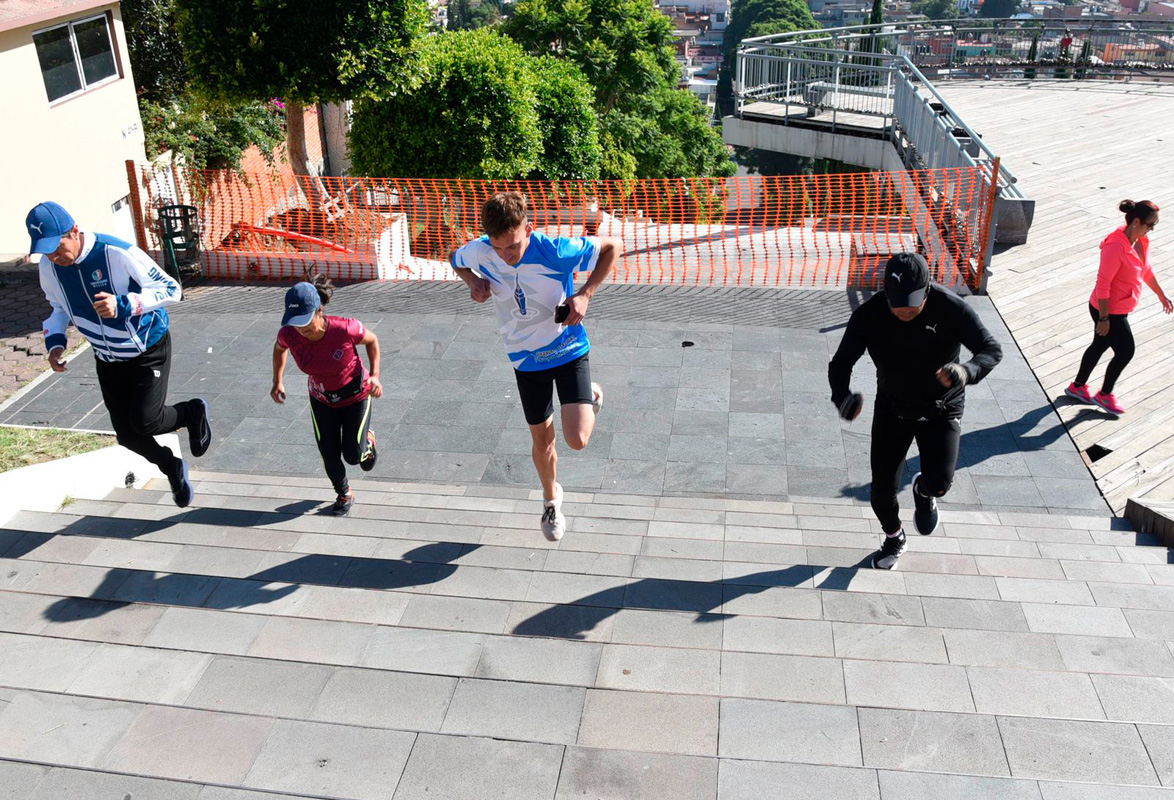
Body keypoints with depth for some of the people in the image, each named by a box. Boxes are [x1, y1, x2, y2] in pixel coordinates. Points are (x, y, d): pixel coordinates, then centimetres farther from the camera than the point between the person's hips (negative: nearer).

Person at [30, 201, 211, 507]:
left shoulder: (118, 253, -28)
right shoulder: (48, 267, -9)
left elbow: (170, 290, -24)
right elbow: (57, 307, 10)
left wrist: (123, 304, -37)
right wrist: (54, 341, -9)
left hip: (149, 349, -5)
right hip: (107, 359, 6)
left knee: (145, 422, -14)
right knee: (127, 434, 5)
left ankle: (192, 412, 18)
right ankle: (172, 467, 33)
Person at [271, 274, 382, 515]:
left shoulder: (345, 329, -35)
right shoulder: (289, 334, -26)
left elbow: (372, 340, -13)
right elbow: (279, 348, 1)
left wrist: (374, 375, -20)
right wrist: (277, 382, -1)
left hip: (356, 395, -3)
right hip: (322, 399, 3)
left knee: (352, 455, -1)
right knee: (329, 456, 7)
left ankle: (367, 440, 37)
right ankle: (344, 494, 37)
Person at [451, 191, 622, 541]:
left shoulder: (556, 251, -29)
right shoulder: (481, 251, -19)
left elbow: (613, 246, -15)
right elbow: (456, 259, 7)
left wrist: (585, 294, -24)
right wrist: (474, 281, -15)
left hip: (569, 350, -3)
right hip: (527, 358, 3)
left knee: (577, 440, -14)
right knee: (542, 439, 14)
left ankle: (590, 395, 21)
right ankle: (551, 499, 45)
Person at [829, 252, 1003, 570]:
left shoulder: (951, 308, -24)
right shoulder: (869, 314, -21)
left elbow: (992, 349, -17)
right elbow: (841, 363, -17)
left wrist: (968, 372, -41)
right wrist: (842, 396, -40)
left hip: (941, 410, -1)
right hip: (892, 409, 2)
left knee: (939, 481, -21)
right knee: (882, 490, 2)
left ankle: (924, 491, 19)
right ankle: (894, 538, 37)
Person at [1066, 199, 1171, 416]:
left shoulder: (1141, 241, -1)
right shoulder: (1116, 247, -28)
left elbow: (1147, 270, 17)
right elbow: (1103, 284, -26)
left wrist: (1161, 295, 26)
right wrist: (1104, 318, -23)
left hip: (1119, 310, 9)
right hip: (1109, 311, -9)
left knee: (1099, 346, 20)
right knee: (1125, 351, 2)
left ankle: (1077, 387, 37)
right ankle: (1104, 396, 22)